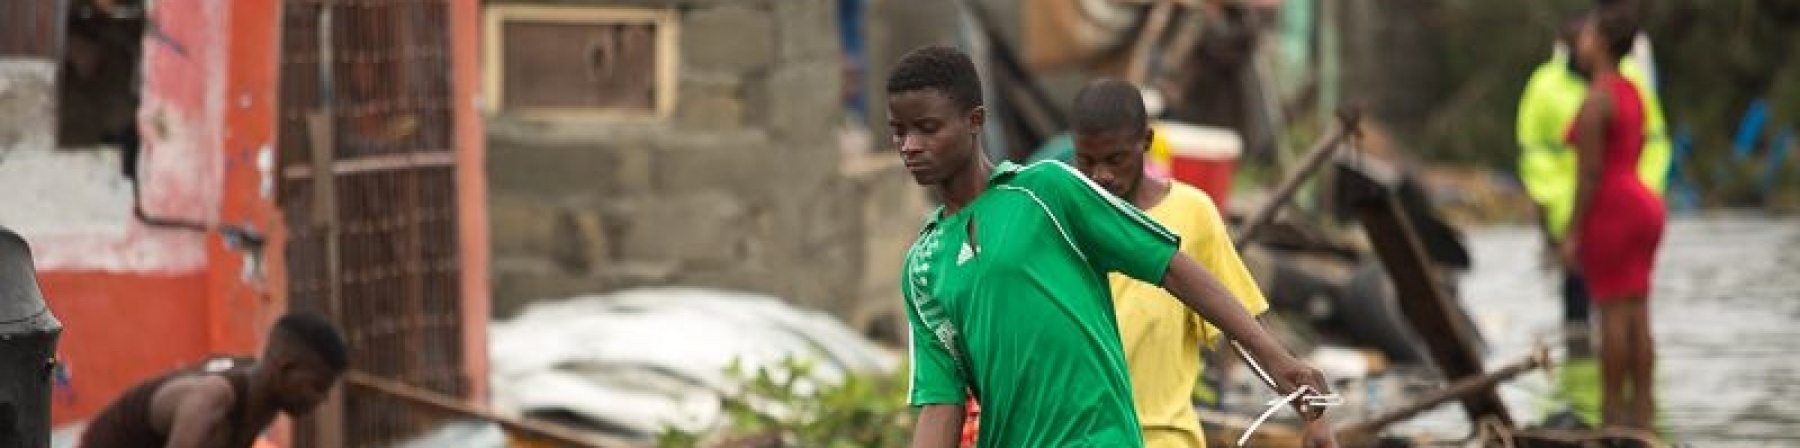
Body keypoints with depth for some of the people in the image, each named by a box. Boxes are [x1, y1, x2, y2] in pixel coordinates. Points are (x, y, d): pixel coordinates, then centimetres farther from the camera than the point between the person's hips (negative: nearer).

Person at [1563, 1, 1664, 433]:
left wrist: (1573, 232, -14)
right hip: (1641, 203, 9)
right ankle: (1642, 413, 10)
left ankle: (1613, 416, -5)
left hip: (1609, 209, -9)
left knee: (1612, 313, -6)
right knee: (1636, 315, 8)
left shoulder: (1595, 101, -15)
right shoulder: (1632, 94, 14)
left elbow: (1590, 172, -18)